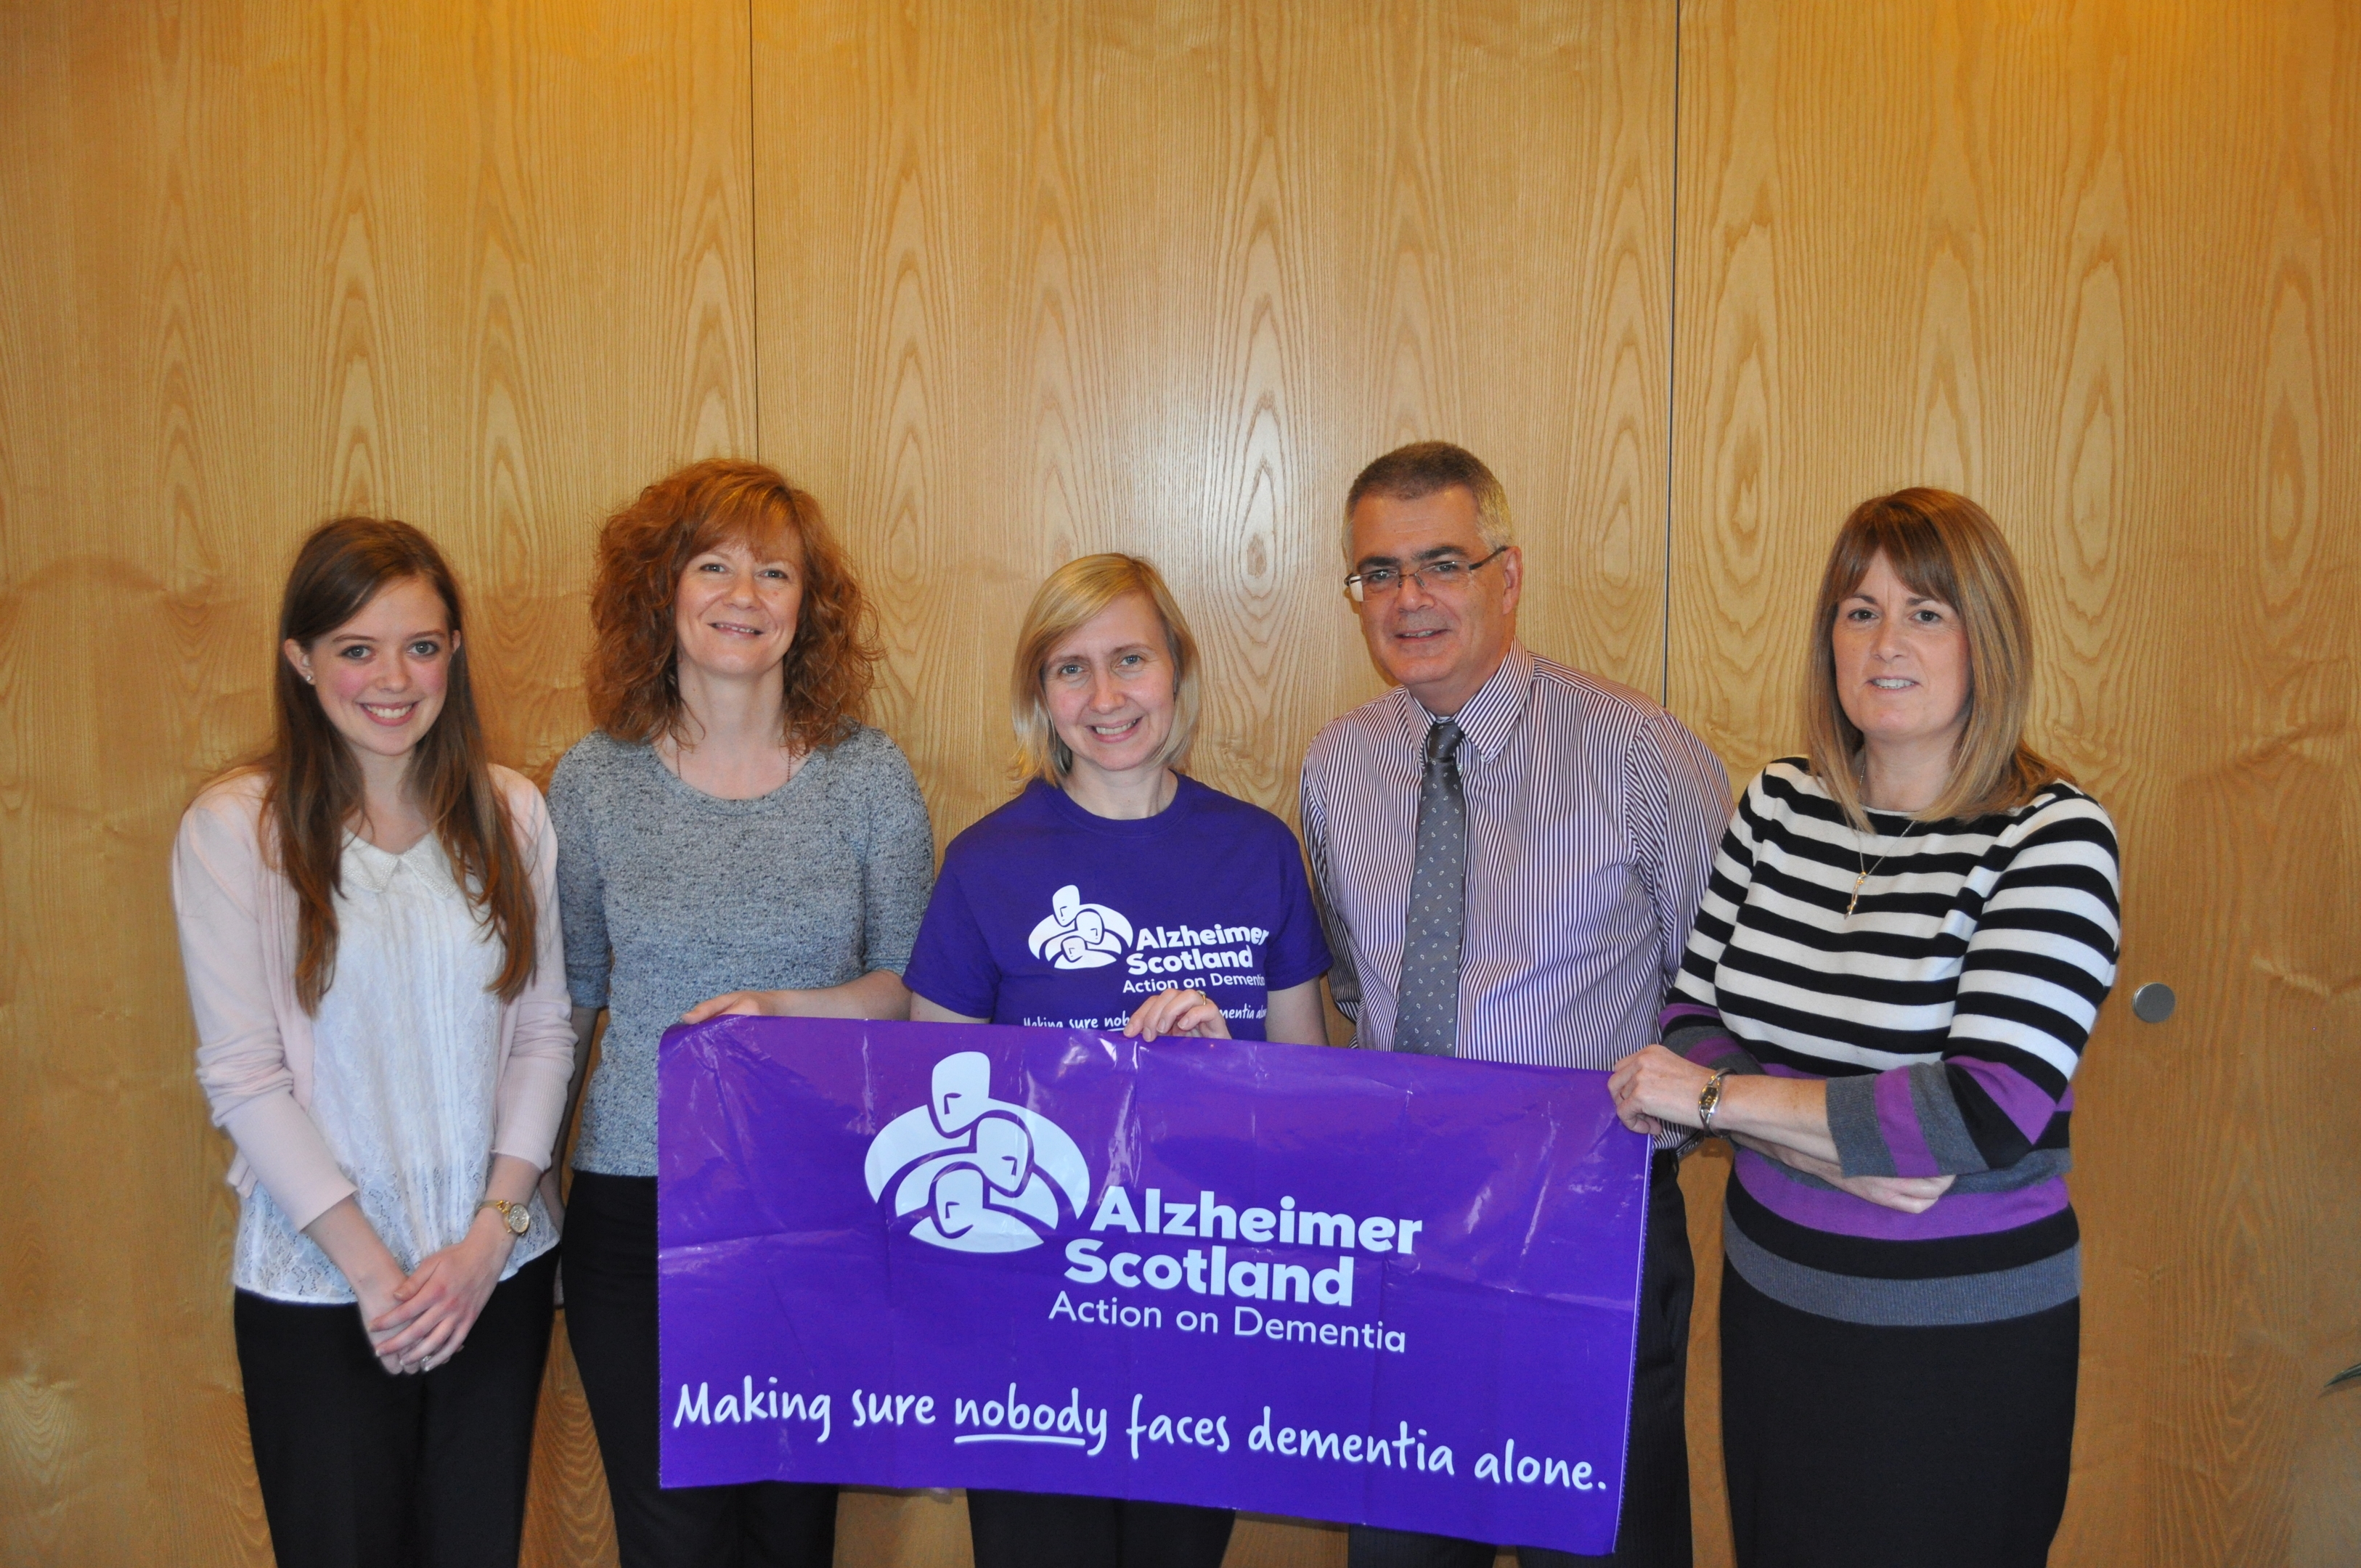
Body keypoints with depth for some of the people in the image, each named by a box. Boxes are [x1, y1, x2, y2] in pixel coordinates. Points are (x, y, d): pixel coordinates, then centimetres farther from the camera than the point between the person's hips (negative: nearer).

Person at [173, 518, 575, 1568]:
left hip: (498, 1271, 3)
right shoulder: (234, 827, -8)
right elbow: (241, 1076, -9)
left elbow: (544, 1031, 2)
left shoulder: (509, 813, 2)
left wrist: (491, 1234, -8)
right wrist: (371, 1267, -12)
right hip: (318, 1286, -3)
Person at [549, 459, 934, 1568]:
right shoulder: (592, 781, 1)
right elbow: (565, 995, 8)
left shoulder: (869, 778, -1)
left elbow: (913, 988, 2)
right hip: (634, 1206, 0)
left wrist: (789, 1008, -15)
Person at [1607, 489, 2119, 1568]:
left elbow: (1989, 1115, -24)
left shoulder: (2051, 835, -14)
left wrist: (1714, 1095, -18)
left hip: (1962, 1342, -4)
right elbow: (1691, 1022, 0)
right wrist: (1851, 1150, -17)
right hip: (1771, 1301, 5)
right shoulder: (1778, 804, 0)